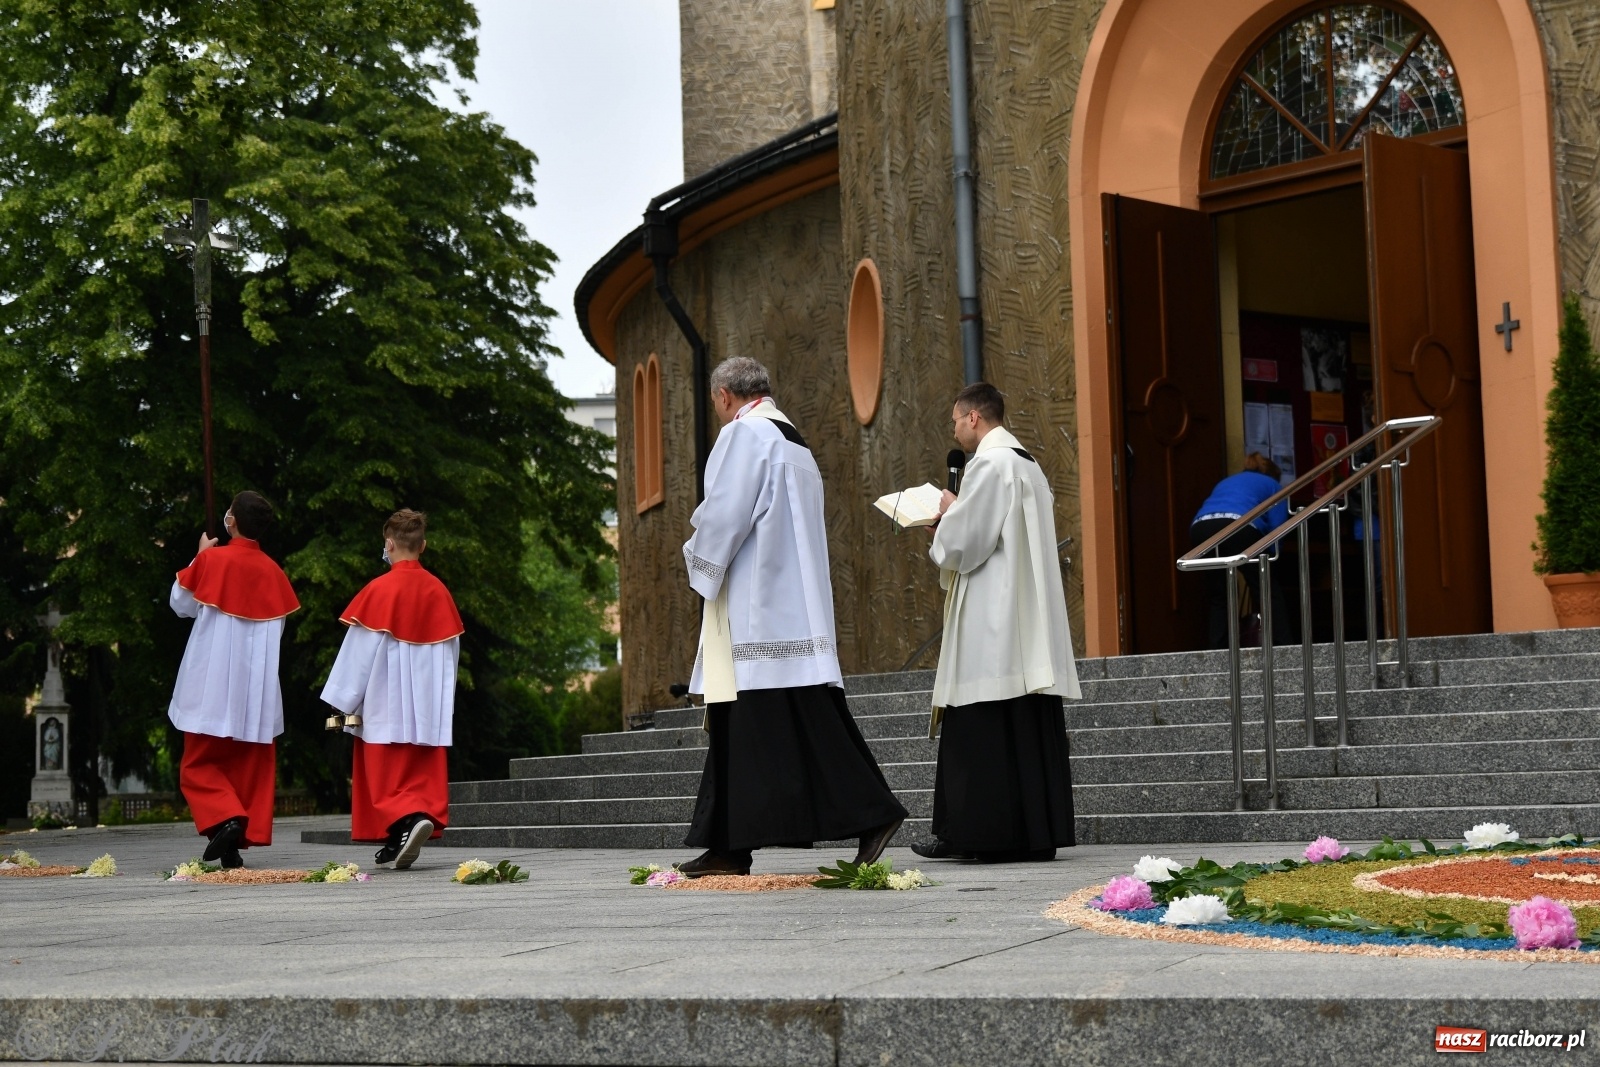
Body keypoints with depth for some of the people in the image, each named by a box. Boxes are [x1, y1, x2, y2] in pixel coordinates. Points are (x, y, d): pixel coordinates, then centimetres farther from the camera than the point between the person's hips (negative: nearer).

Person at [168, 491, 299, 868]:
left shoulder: (211, 559, -8)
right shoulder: (273, 572, 2)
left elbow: (181, 604, 6)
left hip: (212, 686, -3)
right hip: (257, 690, 3)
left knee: (199, 766, 4)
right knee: (251, 766, 9)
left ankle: (226, 819, -18)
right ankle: (244, 837, 3)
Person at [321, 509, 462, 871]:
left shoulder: (379, 590, -10)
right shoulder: (438, 591, 3)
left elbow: (361, 650, -9)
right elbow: (451, 650, 8)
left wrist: (349, 703, -3)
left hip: (386, 703, -4)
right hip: (428, 704, 4)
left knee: (387, 774, 0)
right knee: (423, 771, 8)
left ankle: (408, 819, -23)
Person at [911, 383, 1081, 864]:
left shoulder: (988, 464, -11)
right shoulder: (1028, 464, 18)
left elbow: (963, 541, -16)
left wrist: (947, 513, 4)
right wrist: (957, 517, 16)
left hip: (991, 620, -9)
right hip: (1030, 616, 9)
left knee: (979, 730, -7)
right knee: (1029, 729, 6)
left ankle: (975, 832, -7)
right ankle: (1037, 831, 7)